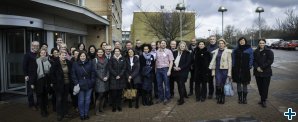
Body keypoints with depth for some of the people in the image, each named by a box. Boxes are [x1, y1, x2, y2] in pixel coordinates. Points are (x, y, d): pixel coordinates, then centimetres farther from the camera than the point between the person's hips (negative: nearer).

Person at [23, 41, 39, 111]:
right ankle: (31, 104, 13)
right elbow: (24, 65, -5)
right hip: (30, 76, -3)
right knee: (30, 90, 3)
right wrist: (26, 75, -10)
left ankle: (38, 103, 17)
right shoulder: (27, 55, -2)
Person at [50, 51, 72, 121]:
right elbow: (52, 73, -9)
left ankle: (65, 113, 25)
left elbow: (70, 73, 8)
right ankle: (59, 114, 14)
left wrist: (71, 81, 1)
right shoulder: (56, 63, -10)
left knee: (65, 99, 14)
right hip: (59, 84, -4)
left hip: (67, 84, 4)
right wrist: (53, 82, -11)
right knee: (59, 99, 4)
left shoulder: (69, 63, 0)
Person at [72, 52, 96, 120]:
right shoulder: (75, 64, -1)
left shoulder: (90, 63, 1)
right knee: (81, 101, 4)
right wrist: (76, 83, -8)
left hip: (89, 85, 1)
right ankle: (81, 115, 17)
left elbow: (93, 73, 3)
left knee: (87, 100, 10)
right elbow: (73, 75, -1)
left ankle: (86, 114, 23)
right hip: (80, 85, -1)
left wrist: (92, 82, -3)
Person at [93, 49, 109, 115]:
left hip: (105, 79, 5)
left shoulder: (106, 60, 11)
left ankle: (101, 108, 17)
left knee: (103, 94, 7)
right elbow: (95, 70, -8)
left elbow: (107, 69, 11)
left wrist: (107, 77, -5)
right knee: (100, 94, -10)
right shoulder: (95, 60, -3)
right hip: (98, 79, -5)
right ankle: (96, 109, -1)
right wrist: (102, 78, -12)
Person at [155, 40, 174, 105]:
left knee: (166, 84, 2)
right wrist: (155, 69, 6)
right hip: (158, 69, 3)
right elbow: (156, 61, 12)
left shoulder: (168, 51, -1)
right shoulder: (157, 52, 8)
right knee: (159, 84, 10)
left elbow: (171, 62, -4)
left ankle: (167, 98, 13)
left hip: (165, 69, -3)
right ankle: (161, 97, 22)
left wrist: (169, 70, -12)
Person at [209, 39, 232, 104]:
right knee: (218, 85, -8)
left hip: (224, 70, -2)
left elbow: (229, 62, -2)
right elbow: (213, 62, 12)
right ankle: (219, 97, 10)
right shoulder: (216, 52, 10)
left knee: (223, 85, 1)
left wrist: (229, 73, -7)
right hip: (217, 70, 2)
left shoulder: (227, 52, 0)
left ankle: (223, 98, 18)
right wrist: (213, 71, 7)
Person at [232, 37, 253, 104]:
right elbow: (233, 58, 6)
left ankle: (244, 98, 16)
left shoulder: (249, 49, 0)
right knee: (238, 84, 8)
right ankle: (239, 98, 17)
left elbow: (251, 59, 0)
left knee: (245, 84, 6)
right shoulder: (236, 50, 6)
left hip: (245, 69, -2)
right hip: (237, 70, 2)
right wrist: (233, 67, -2)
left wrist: (249, 66, -10)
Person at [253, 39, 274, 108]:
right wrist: (257, 67, -13)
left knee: (265, 87, -3)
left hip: (266, 72, -3)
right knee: (260, 87, 9)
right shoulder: (256, 52, 9)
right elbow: (254, 61, 5)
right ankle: (262, 99, 22)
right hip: (257, 72, 4)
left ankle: (263, 101, 3)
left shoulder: (269, 52, -2)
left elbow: (270, 61, -10)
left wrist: (261, 67, -16)